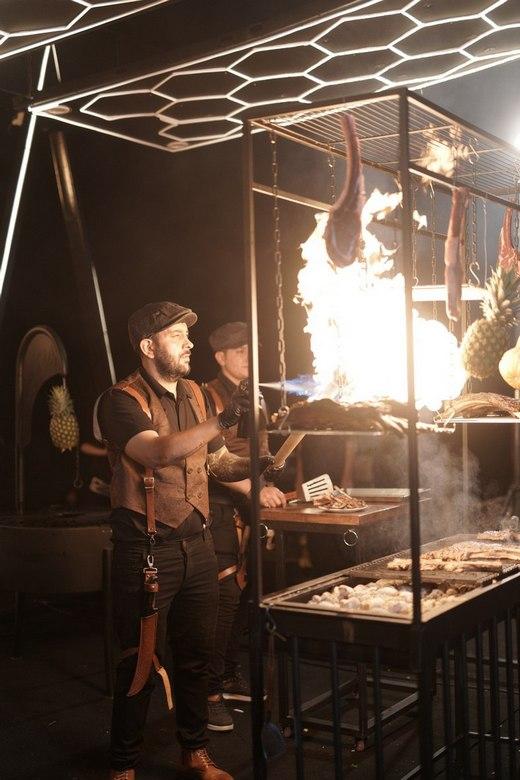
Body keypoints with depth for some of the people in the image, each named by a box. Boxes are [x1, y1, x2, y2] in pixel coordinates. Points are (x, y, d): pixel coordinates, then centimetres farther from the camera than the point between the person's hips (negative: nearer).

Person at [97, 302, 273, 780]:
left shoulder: (192, 394, 12)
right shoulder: (121, 400, -11)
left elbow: (217, 461, 18)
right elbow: (158, 452, -28)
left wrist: (253, 466, -2)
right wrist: (222, 421, -35)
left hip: (197, 543, 6)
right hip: (147, 549, -6)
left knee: (197, 653, 15)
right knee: (142, 663, 3)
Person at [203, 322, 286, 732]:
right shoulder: (208, 397, -7)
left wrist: (270, 490, 12)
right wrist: (255, 488, -23)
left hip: (250, 511, 7)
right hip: (220, 510, -7)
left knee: (242, 595, 11)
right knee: (225, 597, -9)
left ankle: (230, 677, 25)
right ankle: (210, 690, 1)